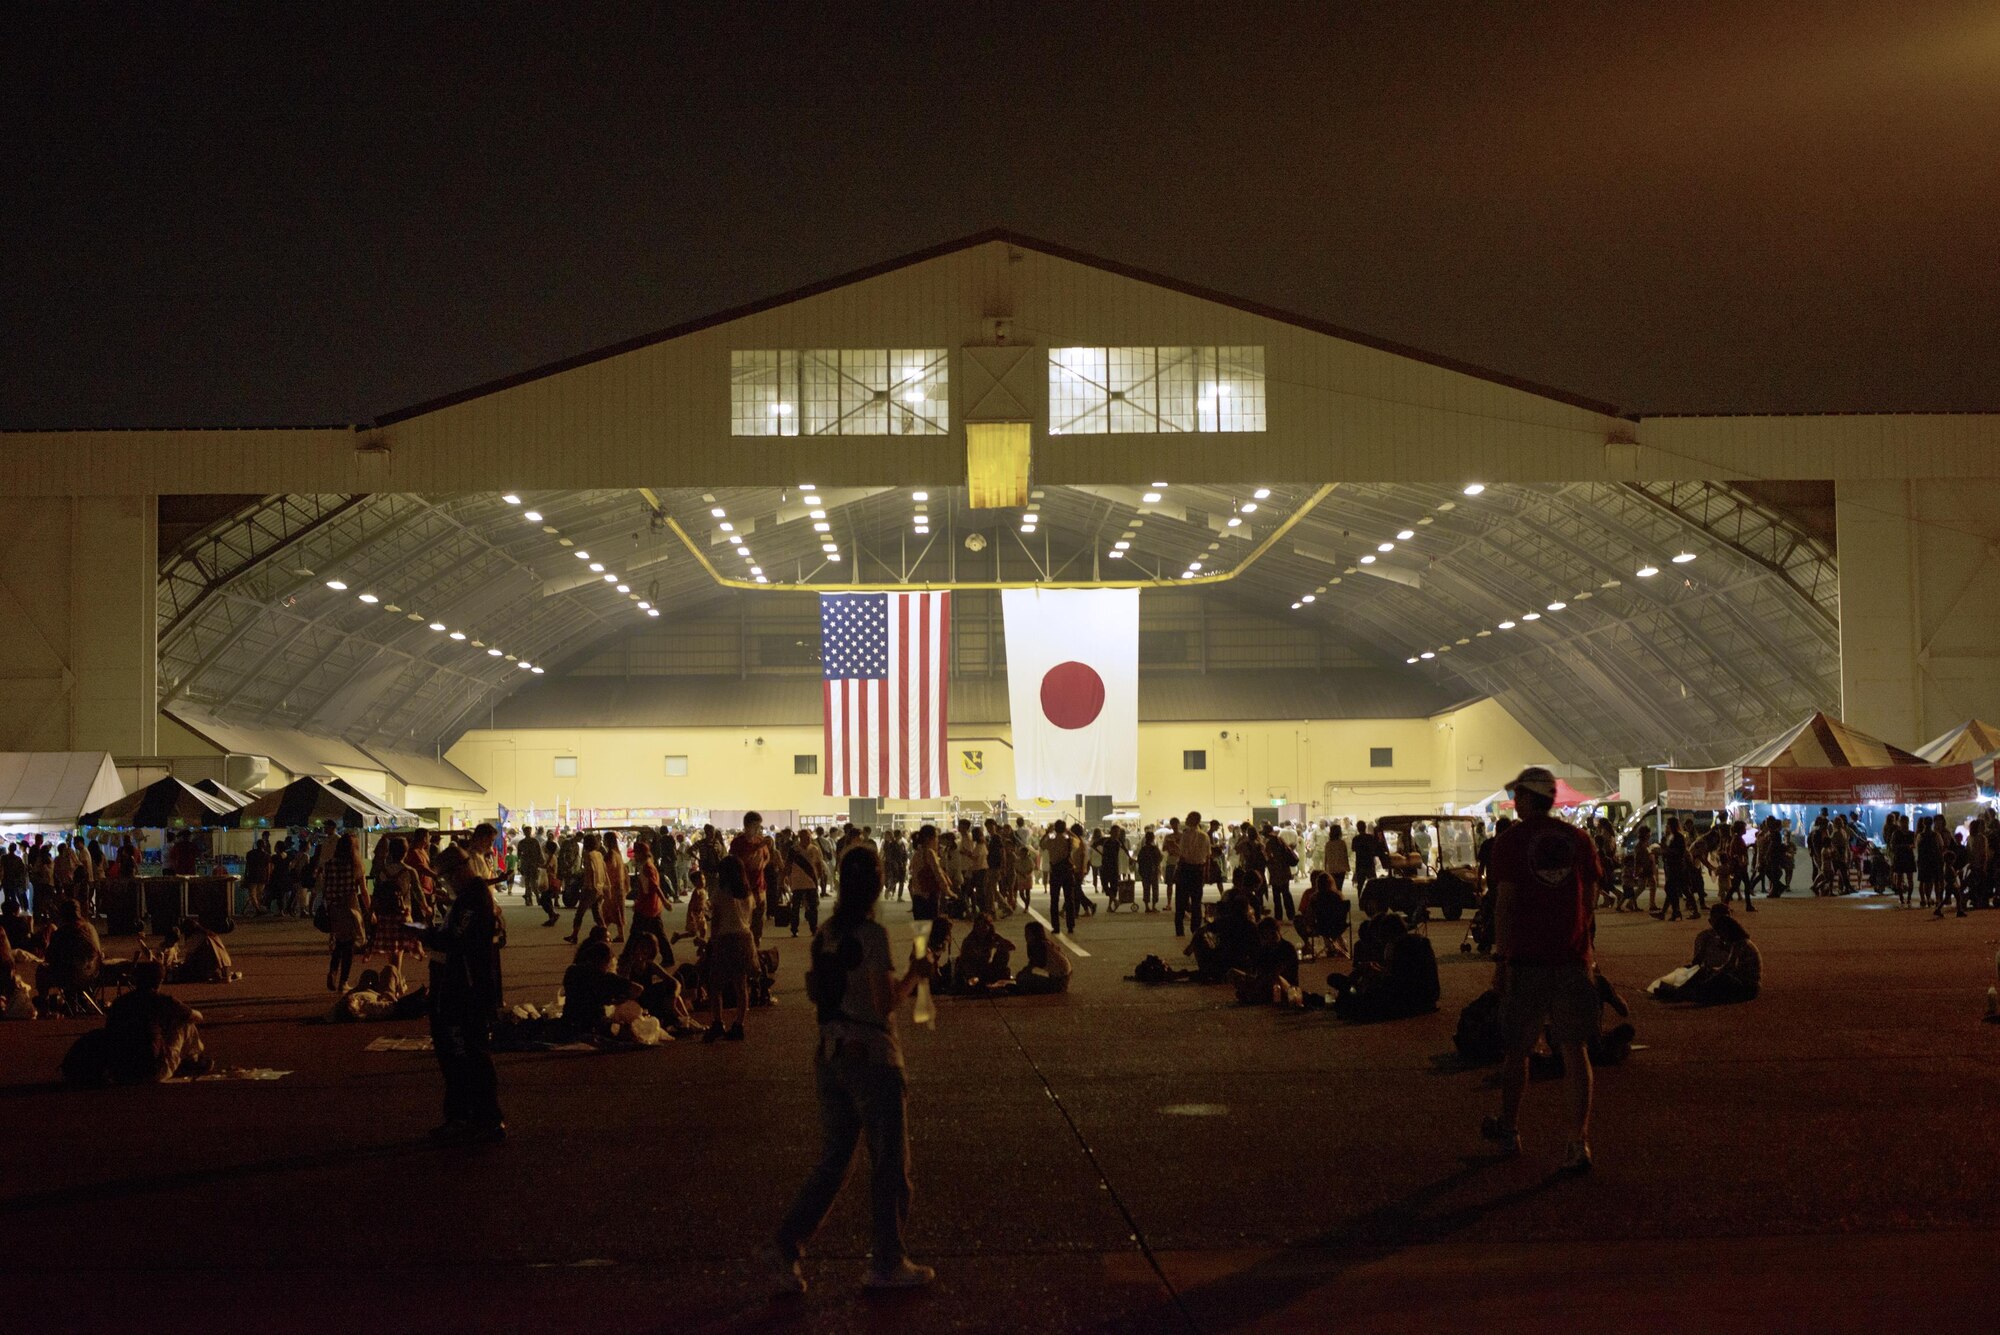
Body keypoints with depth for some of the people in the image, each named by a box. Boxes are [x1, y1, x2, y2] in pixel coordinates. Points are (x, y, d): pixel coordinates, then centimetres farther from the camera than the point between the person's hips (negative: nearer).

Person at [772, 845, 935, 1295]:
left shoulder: (825, 933, 5)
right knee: (889, 1164, 7)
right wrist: (914, 974, -5)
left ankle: (790, 1241, 0)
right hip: (873, 1056, -7)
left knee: (832, 1159, 14)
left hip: (829, 1055, 7)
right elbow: (886, 1002, -20)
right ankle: (887, 1264, 14)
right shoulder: (872, 935, -16)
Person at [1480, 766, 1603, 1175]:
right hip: (1573, 959, 2)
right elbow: (1590, 903, 9)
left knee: (1517, 1048, 12)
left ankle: (1509, 1131, 27)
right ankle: (1579, 1144, -2)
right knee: (1574, 1051, 3)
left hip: (1525, 959, -2)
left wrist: (1500, 960, -8)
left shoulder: (1511, 841, -6)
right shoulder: (1579, 840, 5)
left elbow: (1504, 905, -11)